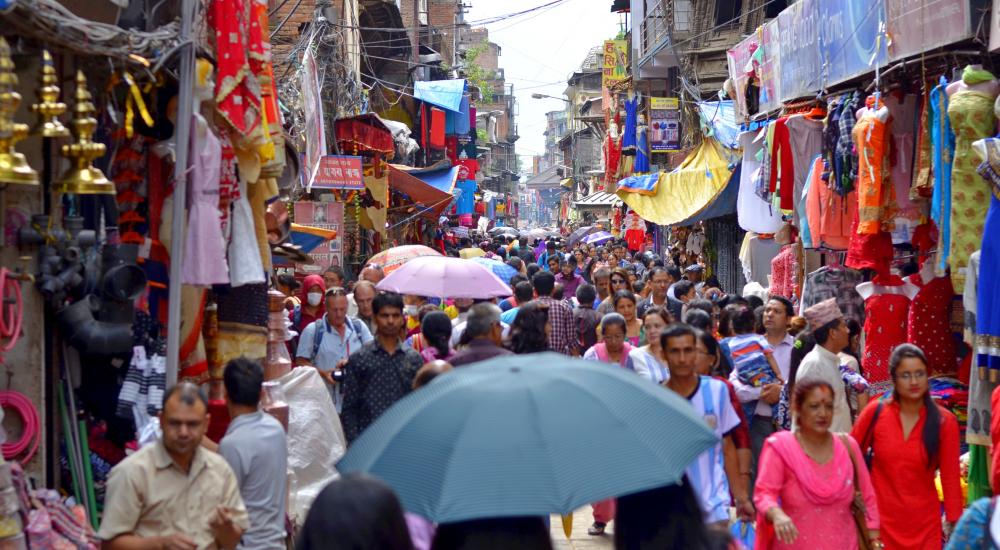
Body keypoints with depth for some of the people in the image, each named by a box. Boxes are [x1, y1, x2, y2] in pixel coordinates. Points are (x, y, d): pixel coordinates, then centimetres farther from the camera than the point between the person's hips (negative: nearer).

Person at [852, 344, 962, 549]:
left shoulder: (944, 421, -4)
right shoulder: (875, 412, -5)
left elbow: (950, 478, -1)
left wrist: (953, 523, -2)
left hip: (925, 524, 0)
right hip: (880, 519, 0)